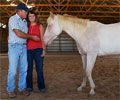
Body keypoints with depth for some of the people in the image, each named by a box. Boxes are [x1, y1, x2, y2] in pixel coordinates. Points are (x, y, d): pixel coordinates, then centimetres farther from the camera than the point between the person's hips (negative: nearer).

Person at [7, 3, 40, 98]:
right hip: (14, 46, -6)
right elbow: (18, 34, -13)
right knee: (13, 70, -3)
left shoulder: (25, 21, 16)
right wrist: (32, 37, -7)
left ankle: (22, 88, 18)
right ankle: (10, 89, 12)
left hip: (24, 47, 6)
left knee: (24, 69, 6)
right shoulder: (13, 19, -4)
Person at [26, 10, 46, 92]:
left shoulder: (40, 26, 6)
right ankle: (29, 87, 18)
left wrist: (44, 50, -4)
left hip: (38, 49, -2)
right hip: (28, 50, 2)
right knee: (29, 69, 6)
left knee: (39, 69, 0)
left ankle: (41, 87, 12)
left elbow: (42, 39, 4)